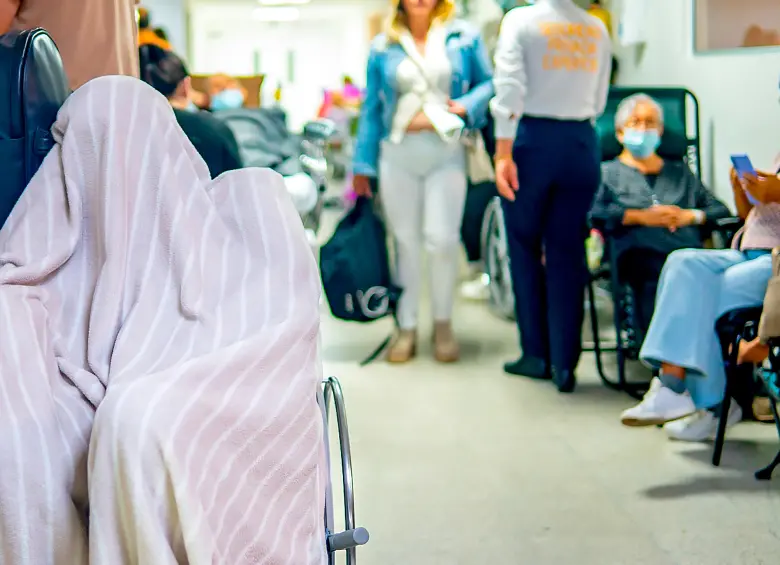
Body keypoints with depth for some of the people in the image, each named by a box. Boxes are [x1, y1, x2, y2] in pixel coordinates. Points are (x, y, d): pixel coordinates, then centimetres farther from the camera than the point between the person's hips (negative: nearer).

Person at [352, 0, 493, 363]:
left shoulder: (463, 37, 8)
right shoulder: (383, 47, 10)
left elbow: (489, 83, 12)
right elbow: (372, 108, 11)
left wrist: (467, 106, -9)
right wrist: (363, 166, 9)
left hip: (446, 153, -1)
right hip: (397, 156, 1)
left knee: (442, 240, -9)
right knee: (406, 241, 5)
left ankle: (442, 323, 11)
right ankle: (407, 327, 15)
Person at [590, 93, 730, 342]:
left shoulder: (680, 171, 36)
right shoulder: (606, 172, 27)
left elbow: (721, 210, 25)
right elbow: (592, 212, 4)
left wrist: (691, 215, 4)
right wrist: (640, 216, -4)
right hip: (642, 254, -2)